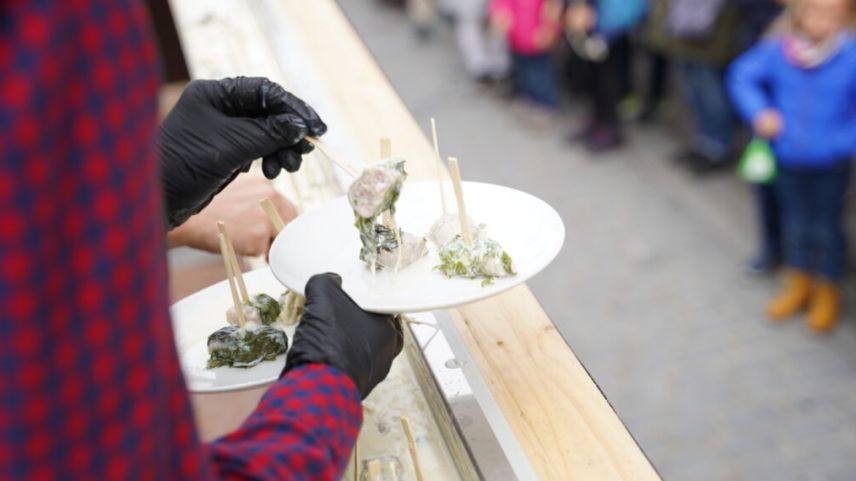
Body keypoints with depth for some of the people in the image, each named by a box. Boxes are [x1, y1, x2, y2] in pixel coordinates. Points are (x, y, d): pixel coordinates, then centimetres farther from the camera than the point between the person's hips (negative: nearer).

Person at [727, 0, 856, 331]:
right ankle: (799, 285, 43)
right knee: (796, 223, 20)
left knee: (827, 227, 13)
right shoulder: (779, 52, -13)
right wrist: (759, 112, -11)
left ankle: (828, 292, 36)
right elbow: (743, 75, 2)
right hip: (789, 160, 3)